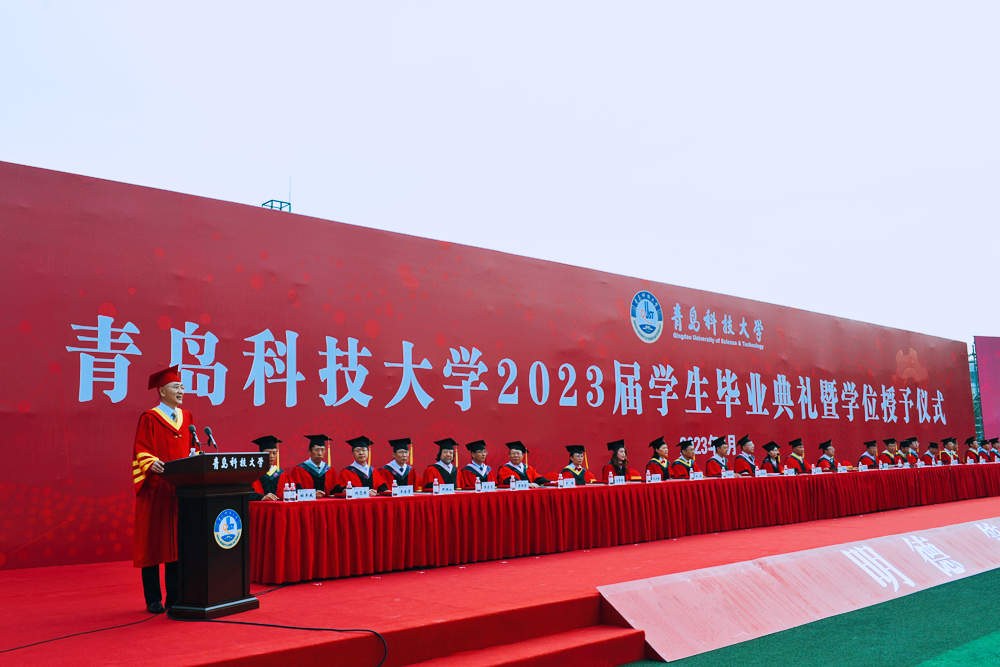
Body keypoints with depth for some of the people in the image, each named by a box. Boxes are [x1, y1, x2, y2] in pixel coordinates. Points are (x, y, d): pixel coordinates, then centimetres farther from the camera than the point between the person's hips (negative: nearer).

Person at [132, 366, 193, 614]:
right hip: (156, 490, -5)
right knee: (153, 542, -1)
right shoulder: (149, 419, -3)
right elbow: (141, 452, -10)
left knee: (178, 542, 6)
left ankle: (174, 598, 13)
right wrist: (151, 463, -29)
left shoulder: (187, 418, 15)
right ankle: (153, 600, 9)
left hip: (182, 489, 5)